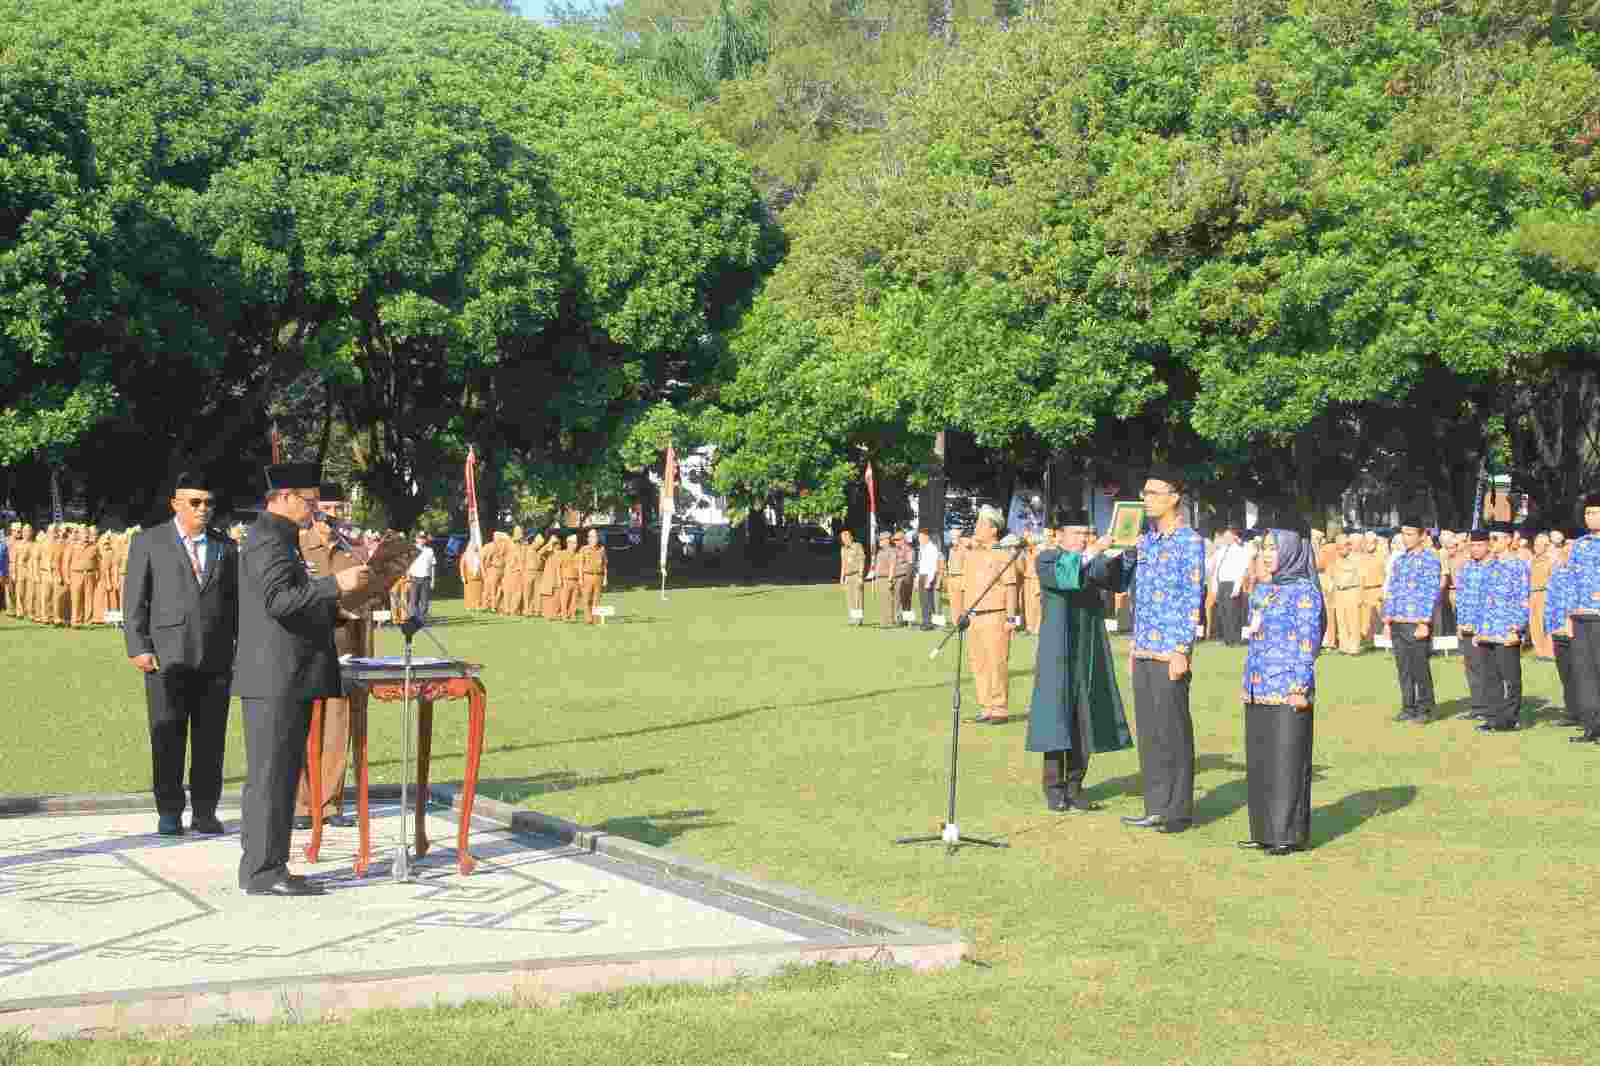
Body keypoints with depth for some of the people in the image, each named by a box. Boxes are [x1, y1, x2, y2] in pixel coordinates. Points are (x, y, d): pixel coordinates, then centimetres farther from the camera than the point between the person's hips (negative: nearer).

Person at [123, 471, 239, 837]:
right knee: (167, 738, 0)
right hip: (167, 656, -2)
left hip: (215, 657, 2)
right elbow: (134, 600, 2)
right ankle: (169, 813, 8)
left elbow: (236, 601, 14)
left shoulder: (225, 546, 14)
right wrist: (138, 648, -6)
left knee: (211, 739, 3)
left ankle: (205, 811, 11)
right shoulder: (149, 543, 5)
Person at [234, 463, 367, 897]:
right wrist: (335, 583, -27)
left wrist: (335, 609, 23)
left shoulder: (278, 537, 20)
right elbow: (277, 599, -26)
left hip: (286, 680, 11)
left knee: (279, 775, 13)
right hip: (276, 678, -11)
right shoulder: (268, 540, -14)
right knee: (270, 775, -7)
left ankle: (261, 868, 18)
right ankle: (263, 872, -4)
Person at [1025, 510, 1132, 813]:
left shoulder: (1094, 560, 8)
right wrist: (1091, 553, -34)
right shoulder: (1045, 559, -5)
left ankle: (1074, 787, 11)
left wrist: (1118, 554, -20)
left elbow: (1118, 582, -6)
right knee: (1058, 716, -4)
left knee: (1086, 719, 5)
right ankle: (1054, 790, 1)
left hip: (1091, 651, 5)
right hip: (1059, 652, -5)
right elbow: (1063, 578, -26)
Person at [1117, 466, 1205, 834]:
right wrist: (1135, 646, 17)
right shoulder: (1145, 541, 15)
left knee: (1172, 732, -3)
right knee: (1148, 731, 9)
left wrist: (1181, 650, -16)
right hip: (1143, 651, 7)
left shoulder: (1190, 542, -7)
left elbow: (1194, 599, -11)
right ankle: (1157, 807, 16)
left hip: (1169, 652, -7)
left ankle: (1178, 811, 3)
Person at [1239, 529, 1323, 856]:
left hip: (1287, 690, -8)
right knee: (1259, 761, 10)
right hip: (1258, 690, 8)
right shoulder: (1262, 590, 15)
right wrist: (1248, 683, 17)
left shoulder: (1304, 591, -7)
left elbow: (1308, 642, -10)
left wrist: (1301, 688, -15)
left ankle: (1289, 834, 1)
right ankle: (1265, 831, 18)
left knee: (1287, 760, -4)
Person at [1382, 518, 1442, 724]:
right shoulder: (1399, 559, 15)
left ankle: (1424, 709, 7)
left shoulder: (1429, 560, -5)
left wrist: (1425, 622, -16)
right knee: (1403, 668, 9)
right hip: (1398, 623, 6)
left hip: (1417, 624, -6)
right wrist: (1387, 620, 13)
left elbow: (1432, 593, -11)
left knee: (1420, 668, -2)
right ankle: (1408, 708, 16)